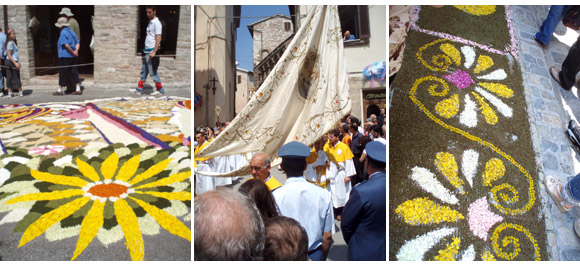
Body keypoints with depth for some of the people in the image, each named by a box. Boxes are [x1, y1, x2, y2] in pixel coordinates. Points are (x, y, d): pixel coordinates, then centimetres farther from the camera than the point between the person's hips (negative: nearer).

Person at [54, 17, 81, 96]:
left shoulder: (63, 33, -12)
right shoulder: (72, 32, 13)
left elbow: (66, 45, -21)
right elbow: (77, 43, 8)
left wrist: (73, 52, -12)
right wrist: (76, 50, -7)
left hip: (64, 56, -8)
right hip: (72, 57, 8)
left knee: (63, 73, 1)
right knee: (74, 72, 7)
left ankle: (60, 90, 10)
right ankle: (78, 89, 5)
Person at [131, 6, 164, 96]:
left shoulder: (156, 23, -12)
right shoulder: (150, 22, 15)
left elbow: (158, 38, -19)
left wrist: (154, 52, -23)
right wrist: (146, 50, 18)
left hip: (152, 51, -9)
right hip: (147, 51, 9)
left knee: (153, 72, -2)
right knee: (144, 71, 13)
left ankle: (160, 90, 9)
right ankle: (139, 89, 19)